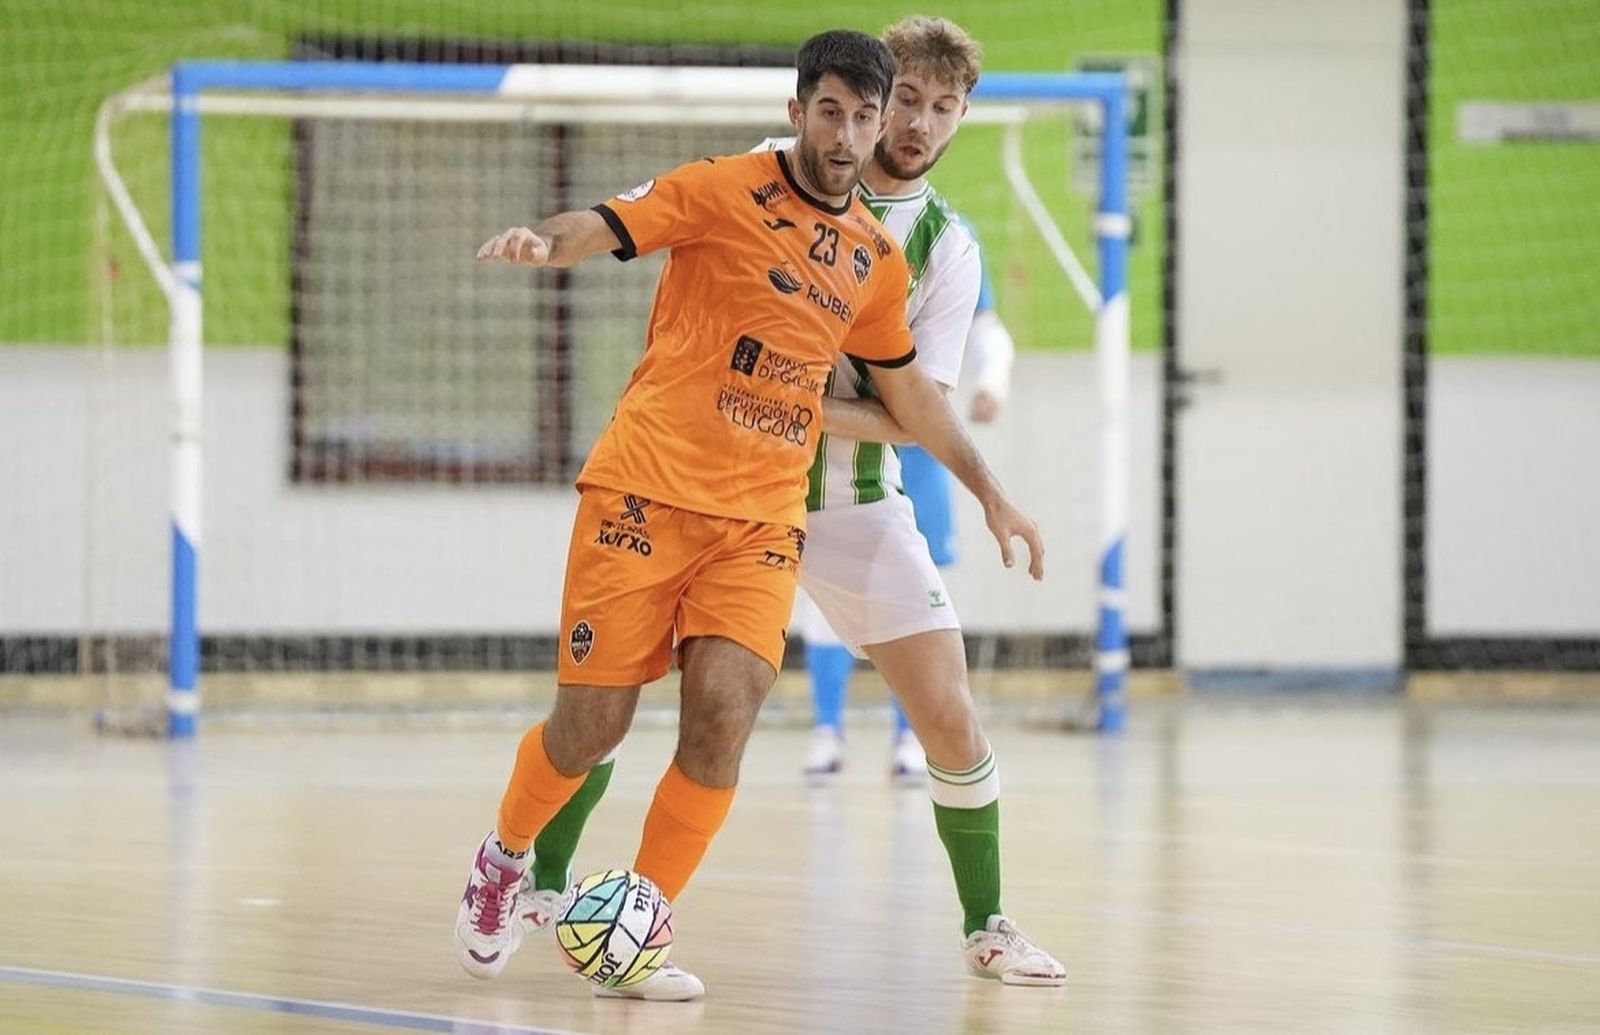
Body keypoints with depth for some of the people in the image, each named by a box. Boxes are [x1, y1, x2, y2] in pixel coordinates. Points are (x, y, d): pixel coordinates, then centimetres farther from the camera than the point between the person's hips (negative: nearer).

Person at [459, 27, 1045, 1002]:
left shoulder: (877, 258, 13)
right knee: (594, 723, -4)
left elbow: (908, 388, 26)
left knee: (723, 718, -15)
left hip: (764, 519, 4)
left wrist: (991, 493, 27)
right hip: (648, 491, -4)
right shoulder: (727, 190, -3)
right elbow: (609, 224, -14)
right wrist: (543, 240, -37)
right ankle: (505, 857, 27)